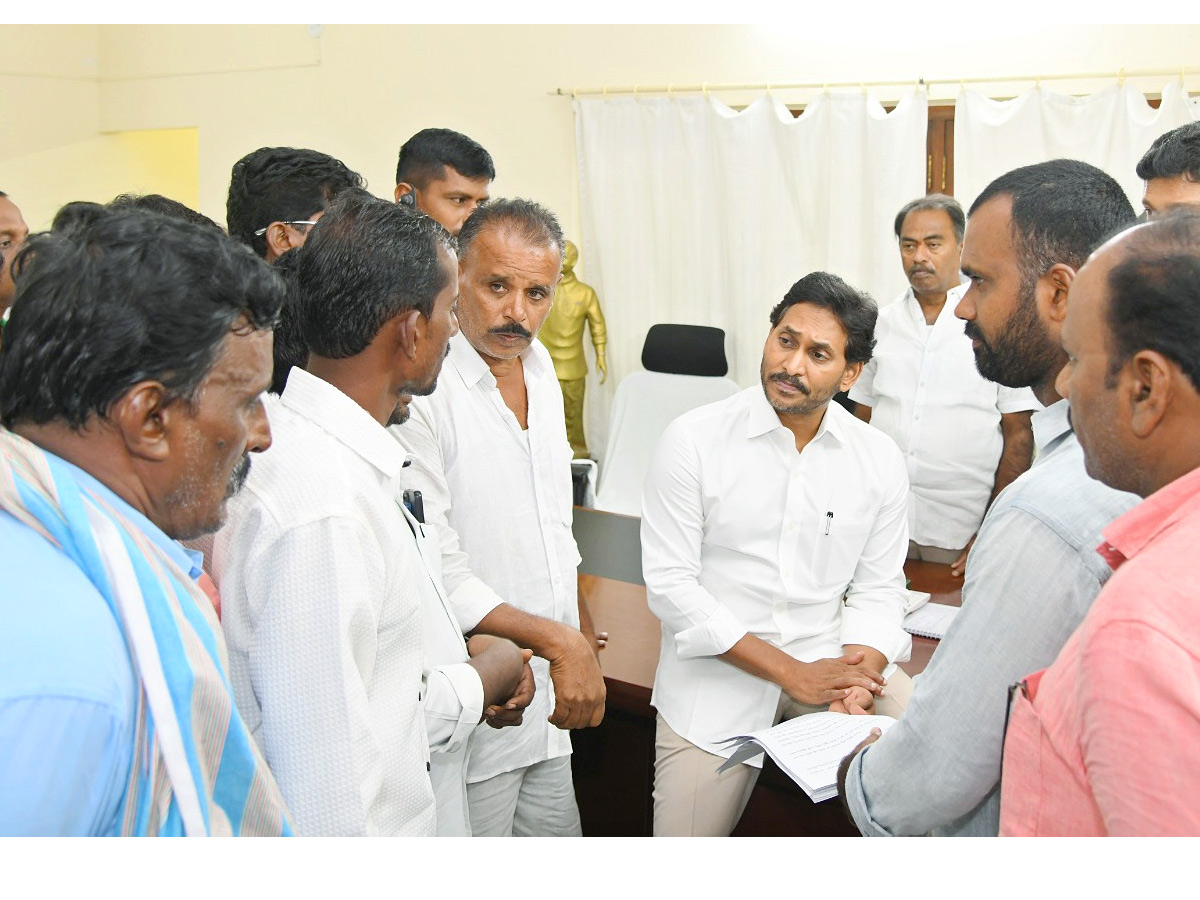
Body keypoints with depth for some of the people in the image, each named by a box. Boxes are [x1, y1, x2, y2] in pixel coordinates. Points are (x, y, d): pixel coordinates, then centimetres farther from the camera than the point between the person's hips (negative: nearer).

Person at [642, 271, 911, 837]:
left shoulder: (880, 461, 2)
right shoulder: (693, 440, -8)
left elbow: (878, 587, 5)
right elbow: (670, 585, -11)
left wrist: (857, 675, -16)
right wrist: (792, 673, -16)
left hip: (830, 659, 3)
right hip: (719, 674, -2)